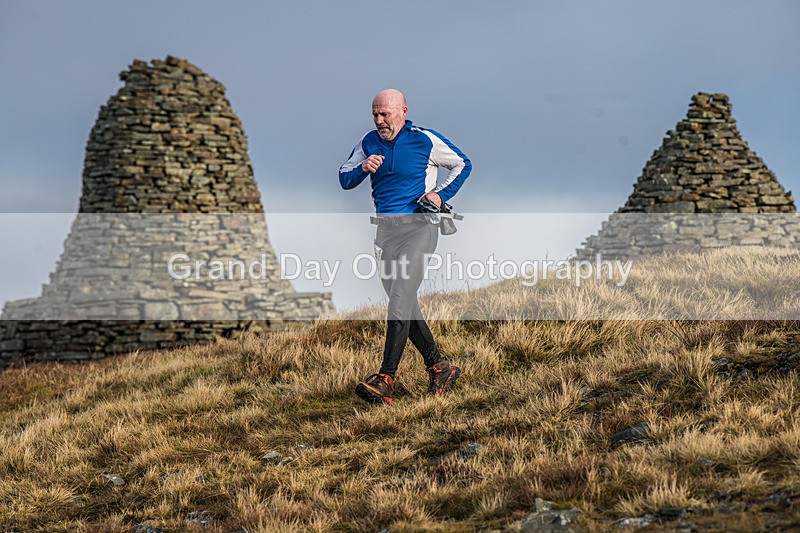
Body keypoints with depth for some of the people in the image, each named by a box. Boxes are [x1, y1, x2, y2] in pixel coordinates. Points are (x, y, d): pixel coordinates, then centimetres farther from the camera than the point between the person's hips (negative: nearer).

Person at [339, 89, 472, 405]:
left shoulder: (425, 140, -2)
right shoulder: (369, 142, 10)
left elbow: (462, 165, 10)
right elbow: (344, 179, 14)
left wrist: (441, 193, -4)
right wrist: (363, 169, -7)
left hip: (418, 225, -6)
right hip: (385, 229, 6)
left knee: (401, 298, -18)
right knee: (405, 304, 8)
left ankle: (385, 380, -25)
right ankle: (440, 368, 23)